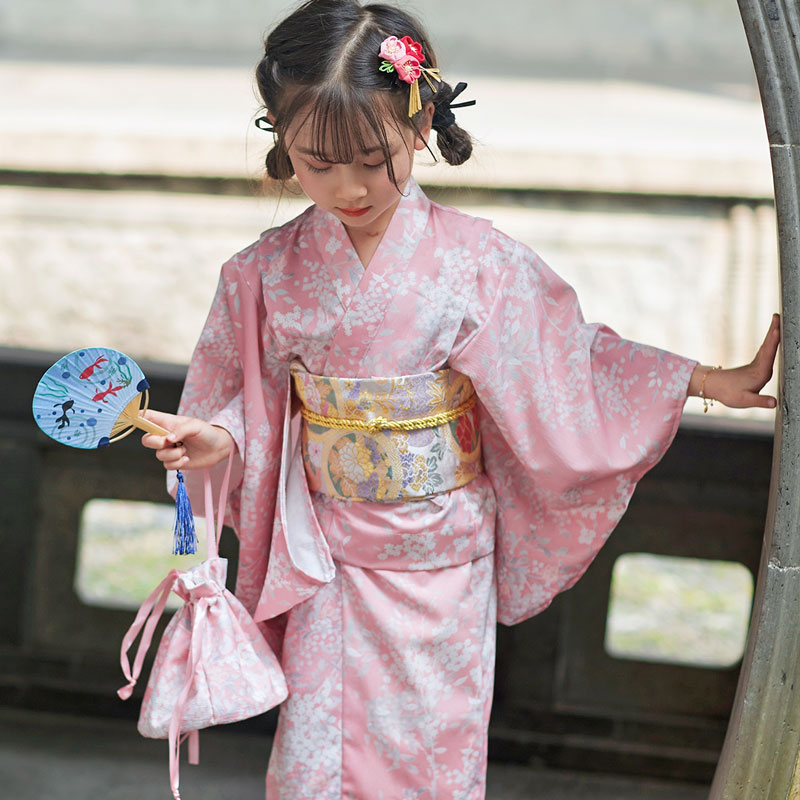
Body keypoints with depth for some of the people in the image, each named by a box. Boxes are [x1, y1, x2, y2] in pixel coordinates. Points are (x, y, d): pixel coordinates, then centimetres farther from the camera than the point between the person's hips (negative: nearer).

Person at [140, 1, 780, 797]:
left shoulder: (478, 260, -10)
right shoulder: (266, 274, -6)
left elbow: (572, 363, -2)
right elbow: (251, 403, 4)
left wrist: (717, 382, -1)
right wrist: (214, 440, -19)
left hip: (447, 559, 0)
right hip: (331, 559, 1)